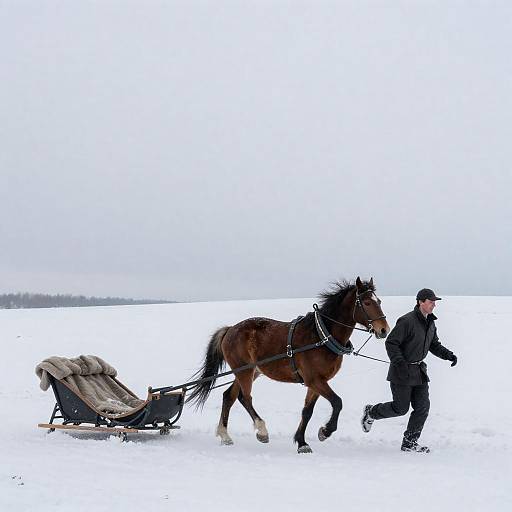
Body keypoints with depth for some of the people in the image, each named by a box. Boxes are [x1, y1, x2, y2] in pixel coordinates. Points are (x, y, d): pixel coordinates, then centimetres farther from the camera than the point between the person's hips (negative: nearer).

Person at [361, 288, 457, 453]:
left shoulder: (430, 323, 7)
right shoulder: (407, 321, -19)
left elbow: (434, 345, 19)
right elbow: (391, 343, -18)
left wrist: (448, 355, 1)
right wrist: (400, 363, -28)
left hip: (419, 371, 8)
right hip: (402, 371, -8)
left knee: (422, 406, 1)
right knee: (401, 408, 0)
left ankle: (409, 443, 10)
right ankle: (371, 412, 26)